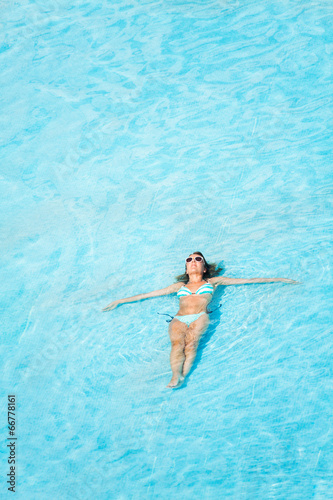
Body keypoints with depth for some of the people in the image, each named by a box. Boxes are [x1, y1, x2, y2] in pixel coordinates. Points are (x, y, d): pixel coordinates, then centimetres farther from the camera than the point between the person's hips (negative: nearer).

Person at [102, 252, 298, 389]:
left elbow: (247, 280, 24)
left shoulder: (212, 282, 26)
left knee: (191, 341, -33)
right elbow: (148, 294, 31)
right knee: (177, 343, -31)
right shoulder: (179, 286, 29)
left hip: (200, 317, -1)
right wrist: (120, 301, 30)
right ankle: (175, 377, -46)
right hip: (179, 319, 1)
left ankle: (183, 376, -43)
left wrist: (278, 279, 23)